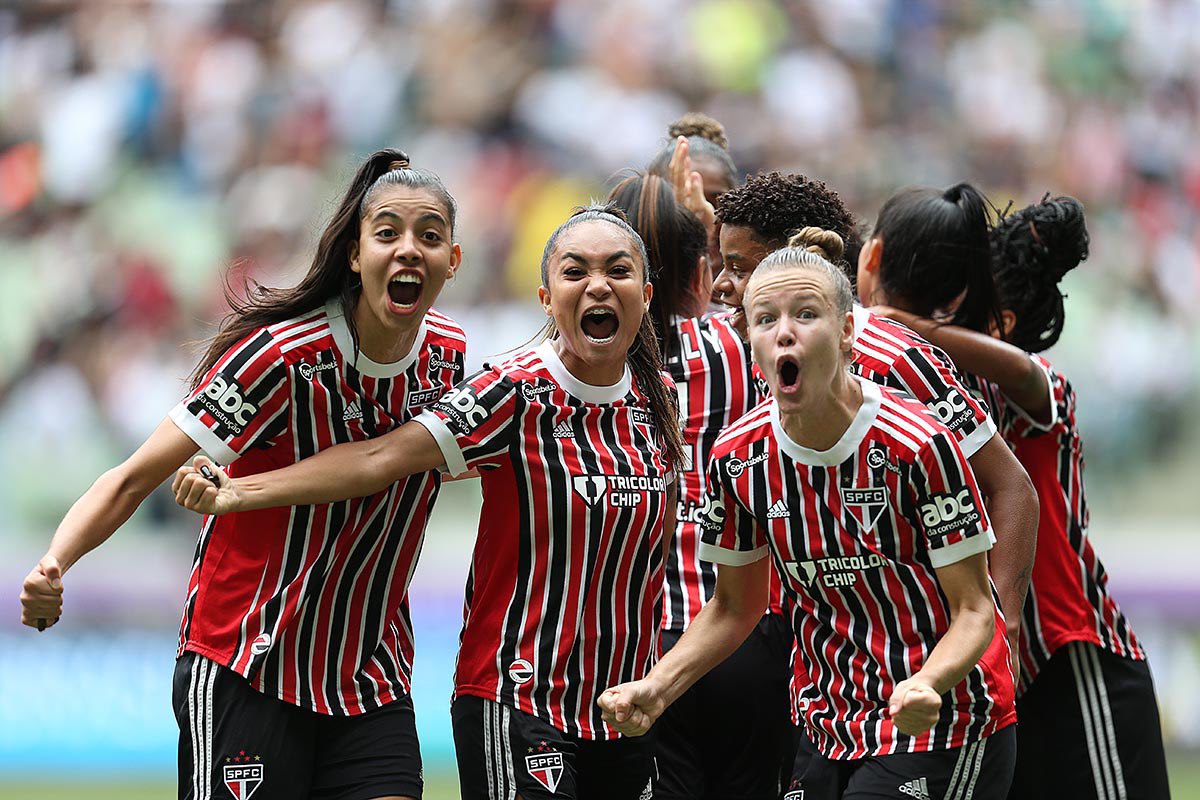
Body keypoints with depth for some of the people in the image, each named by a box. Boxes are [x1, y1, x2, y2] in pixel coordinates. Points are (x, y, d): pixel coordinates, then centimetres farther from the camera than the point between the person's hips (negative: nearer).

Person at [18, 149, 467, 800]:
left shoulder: (450, 354, 0)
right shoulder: (283, 354, -17)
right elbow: (133, 480, -19)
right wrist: (53, 567, -35)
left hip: (373, 674, 5)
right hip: (245, 668, -5)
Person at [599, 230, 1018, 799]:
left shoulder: (919, 444, -17)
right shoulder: (737, 459, -3)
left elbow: (973, 610, -13)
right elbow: (735, 605, 13)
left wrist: (925, 686, -33)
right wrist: (655, 688, -3)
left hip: (942, 733, -5)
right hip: (834, 738, 5)